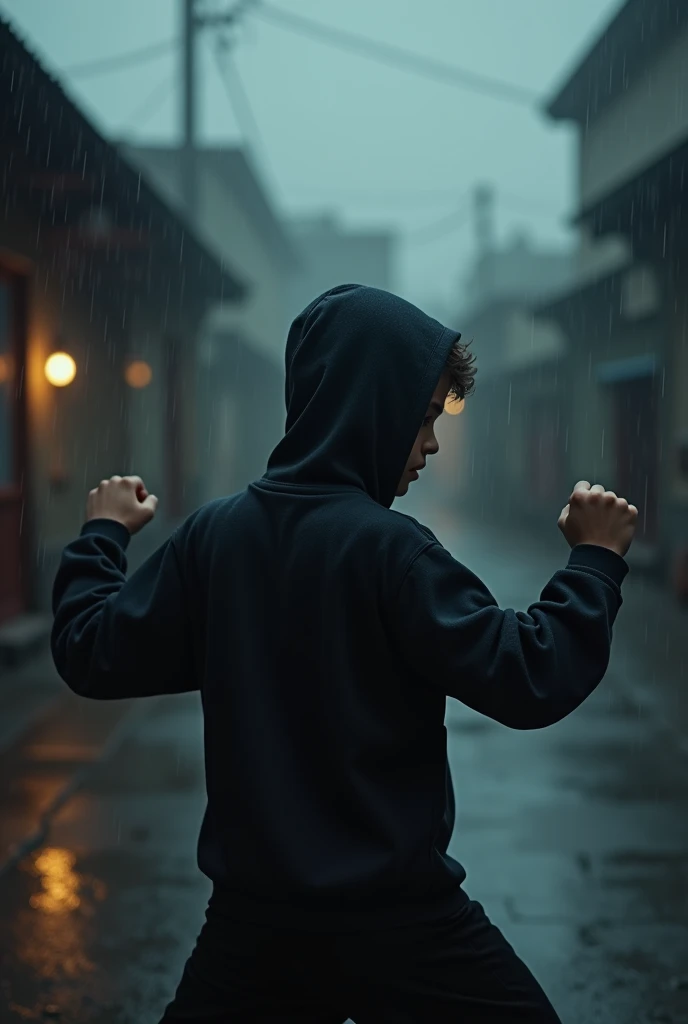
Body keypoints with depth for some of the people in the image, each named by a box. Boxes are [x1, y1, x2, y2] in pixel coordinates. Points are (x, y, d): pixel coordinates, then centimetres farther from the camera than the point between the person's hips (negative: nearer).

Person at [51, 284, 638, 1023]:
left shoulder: (214, 533, -2)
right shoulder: (387, 548, -17)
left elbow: (92, 656, 6)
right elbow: (527, 681, -19)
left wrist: (101, 537, 21)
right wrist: (595, 560, -7)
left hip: (252, 912, 5)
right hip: (398, 918, -5)